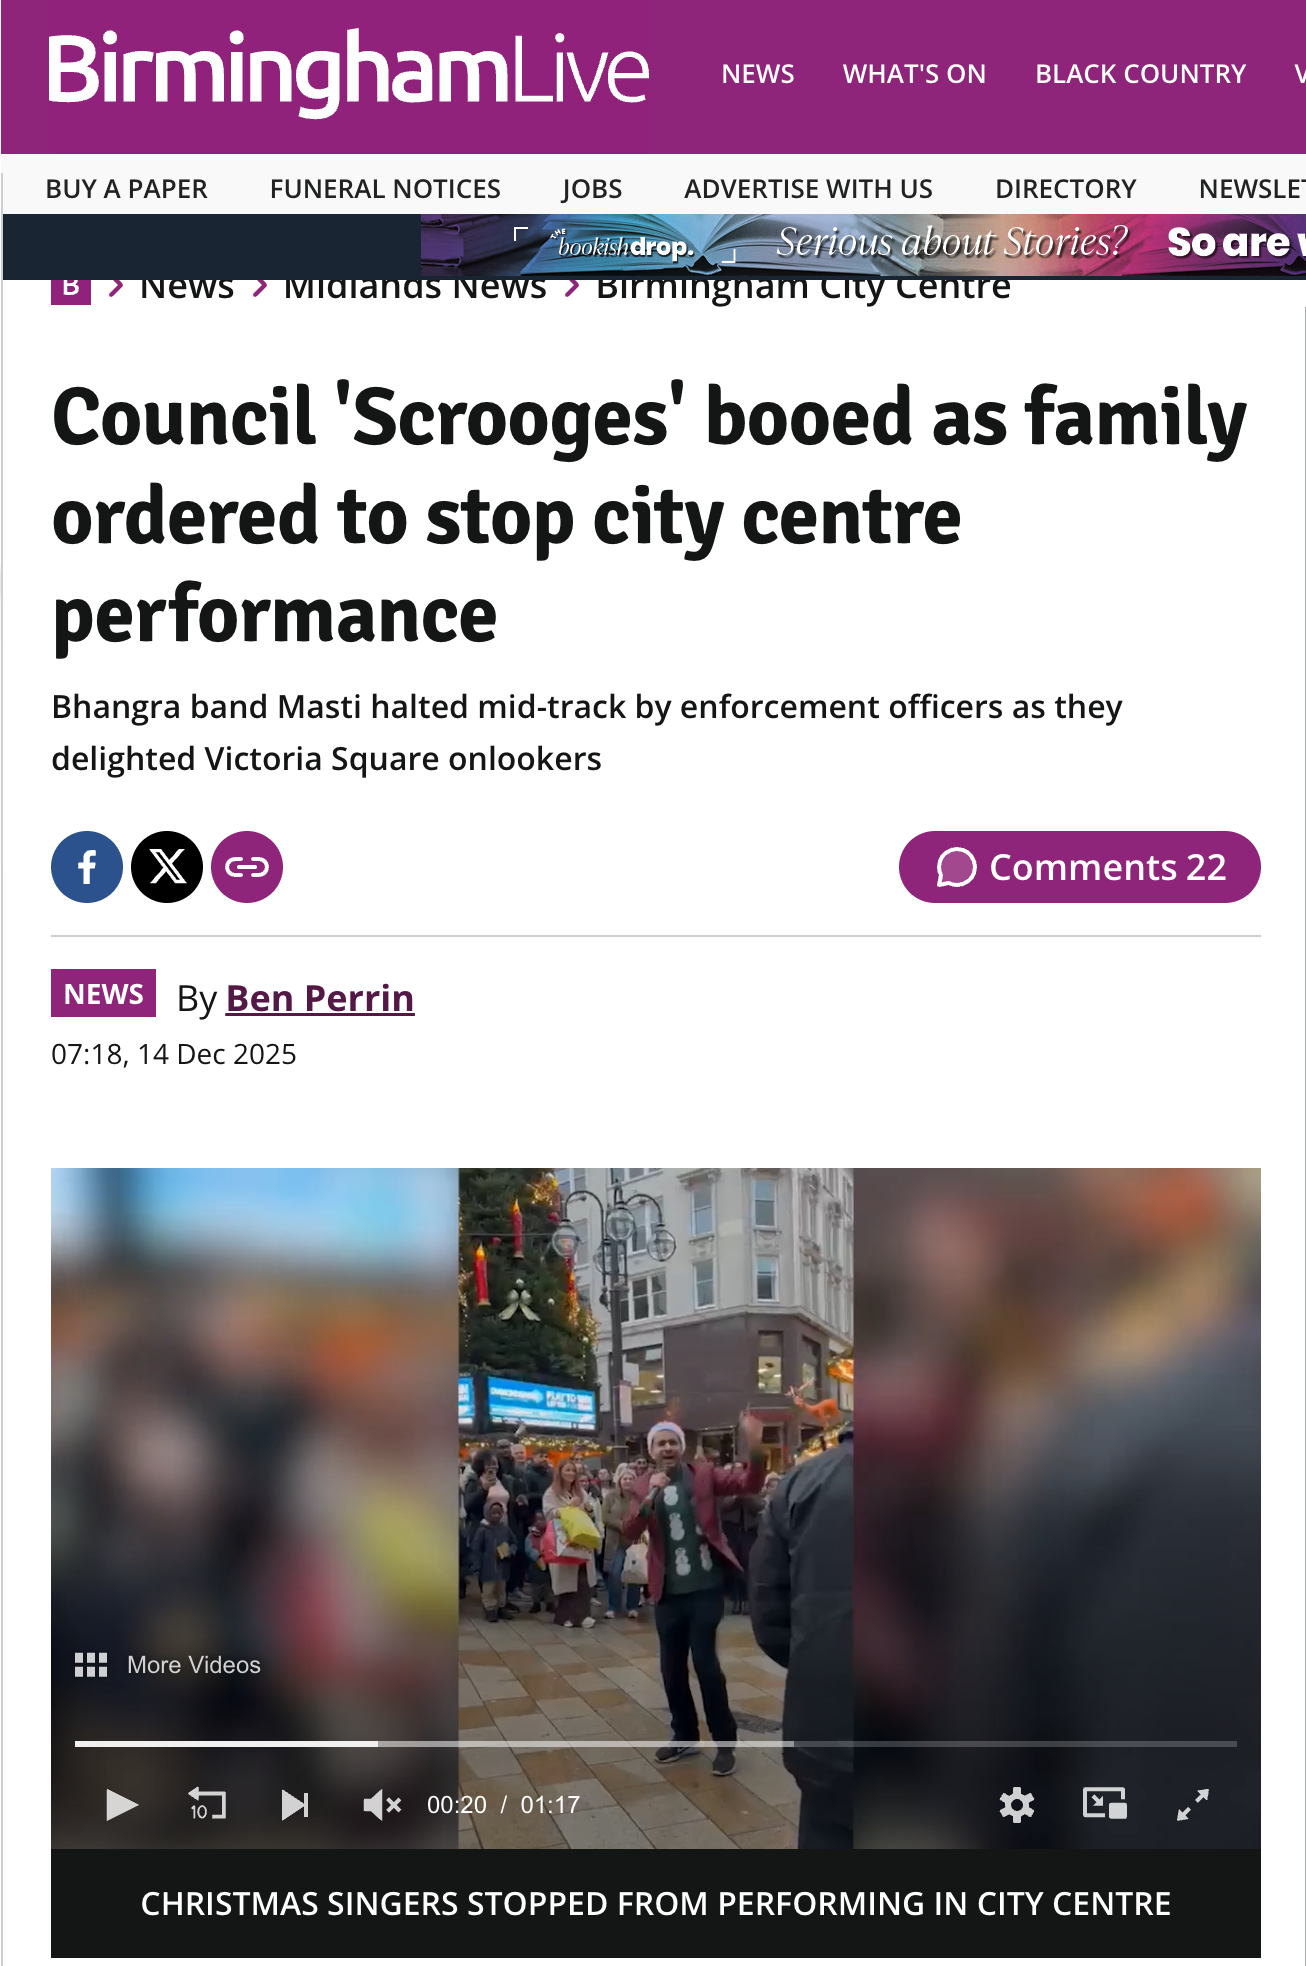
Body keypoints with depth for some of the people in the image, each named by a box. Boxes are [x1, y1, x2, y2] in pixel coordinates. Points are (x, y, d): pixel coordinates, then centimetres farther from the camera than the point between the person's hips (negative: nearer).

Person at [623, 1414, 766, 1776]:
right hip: (667, 1592, 3)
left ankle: (725, 1742, 5)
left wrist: (755, 1448, -31)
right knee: (671, 1668, 10)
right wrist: (650, 1497, -21)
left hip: (706, 1587, -3)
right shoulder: (643, 1487, 5)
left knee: (704, 1661, -7)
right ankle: (684, 1736, 28)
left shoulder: (704, 1474, -1)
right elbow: (629, 1533, -6)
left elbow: (749, 1484, -13)